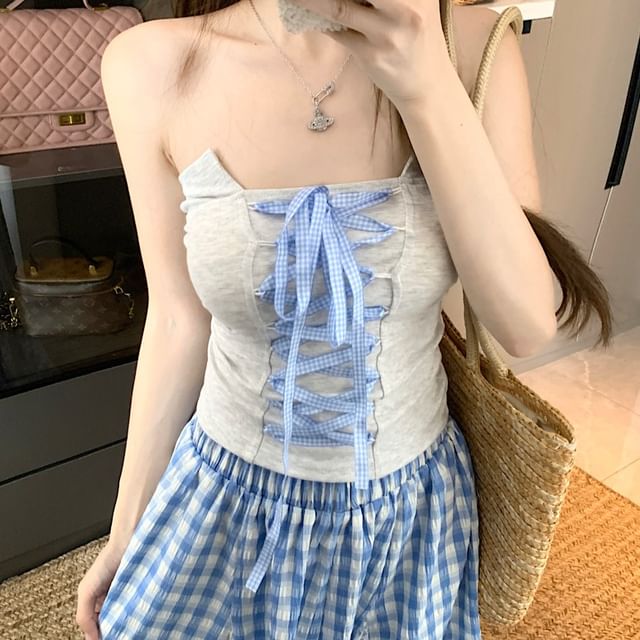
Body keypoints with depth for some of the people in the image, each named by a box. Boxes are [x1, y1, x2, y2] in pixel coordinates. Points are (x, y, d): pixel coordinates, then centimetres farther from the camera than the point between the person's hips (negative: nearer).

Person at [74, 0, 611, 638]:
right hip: (229, 489, 0)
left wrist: (429, 89, -29)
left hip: (409, 497, 1)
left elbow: (527, 324, -18)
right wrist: (127, 527, 2)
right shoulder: (150, 66, -15)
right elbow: (179, 325, -7)